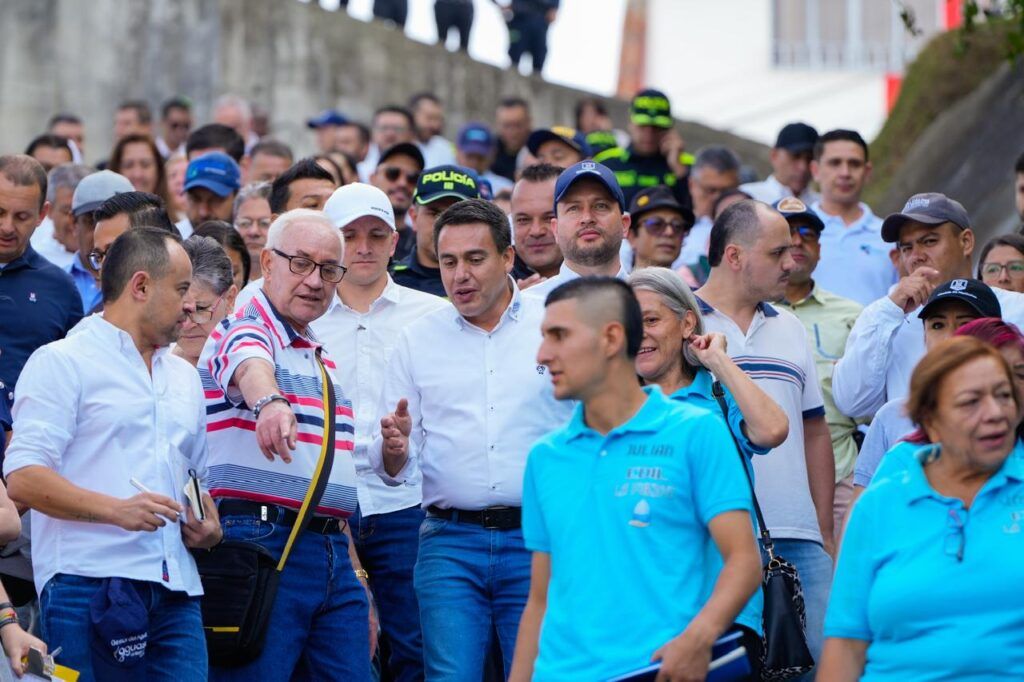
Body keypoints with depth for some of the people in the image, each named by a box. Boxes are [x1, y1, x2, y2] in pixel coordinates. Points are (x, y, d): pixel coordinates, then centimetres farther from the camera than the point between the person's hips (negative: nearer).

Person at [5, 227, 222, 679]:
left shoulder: (184, 377, 25)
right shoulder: (61, 362, 1)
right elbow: (23, 479, -10)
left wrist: (209, 528, 12)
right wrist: (116, 510, -21)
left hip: (175, 593, 6)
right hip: (89, 586, -6)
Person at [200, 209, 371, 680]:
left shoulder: (322, 360, 22)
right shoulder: (244, 332, -5)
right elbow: (249, 366, -32)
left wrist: (355, 571, 23)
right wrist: (269, 401, -56)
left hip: (332, 550, 8)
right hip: (261, 542, -8)